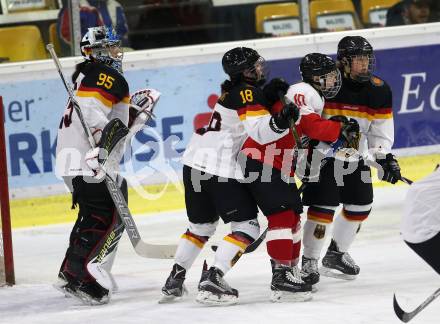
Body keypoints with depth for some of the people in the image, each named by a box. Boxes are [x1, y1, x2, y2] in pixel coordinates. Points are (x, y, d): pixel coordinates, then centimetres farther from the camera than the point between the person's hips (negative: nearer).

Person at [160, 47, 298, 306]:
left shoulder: (233, 91, 19)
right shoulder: (247, 92, -9)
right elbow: (258, 130, -23)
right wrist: (280, 121, -40)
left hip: (195, 163, 10)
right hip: (221, 170, -10)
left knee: (202, 225, 23)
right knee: (247, 226, -5)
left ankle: (175, 279, 24)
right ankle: (213, 279, -16)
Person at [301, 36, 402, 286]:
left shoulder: (378, 90, -3)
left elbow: (382, 128, 5)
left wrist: (385, 157, -7)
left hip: (356, 155, 6)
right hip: (323, 152, -6)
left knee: (360, 207, 9)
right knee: (323, 207, -12)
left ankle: (337, 255, 28)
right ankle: (309, 261, 0)